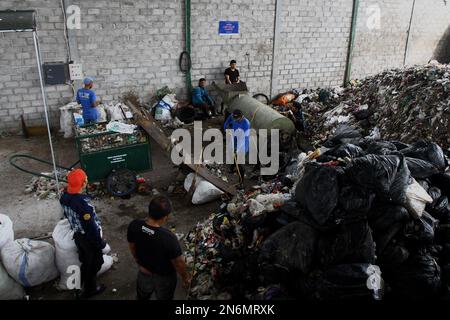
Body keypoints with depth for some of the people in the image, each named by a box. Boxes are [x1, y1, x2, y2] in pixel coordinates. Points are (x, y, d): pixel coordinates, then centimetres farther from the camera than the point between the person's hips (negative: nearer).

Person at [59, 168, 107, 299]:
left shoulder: (64, 196, -11)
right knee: (95, 263, 17)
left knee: (84, 261, 27)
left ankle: (82, 287, 46)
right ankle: (89, 289, 34)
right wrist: (100, 242, -14)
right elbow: (91, 226, -28)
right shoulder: (83, 203, -36)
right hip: (89, 237, -7)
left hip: (77, 235, 7)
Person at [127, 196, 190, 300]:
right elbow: (178, 263, -24)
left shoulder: (134, 225, -26)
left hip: (144, 271, 4)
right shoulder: (168, 238, -40)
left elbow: (132, 247, -5)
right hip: (164, 276, -4)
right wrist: (185, 277, -3)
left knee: (142, 296, 33)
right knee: (163, 297, 28)